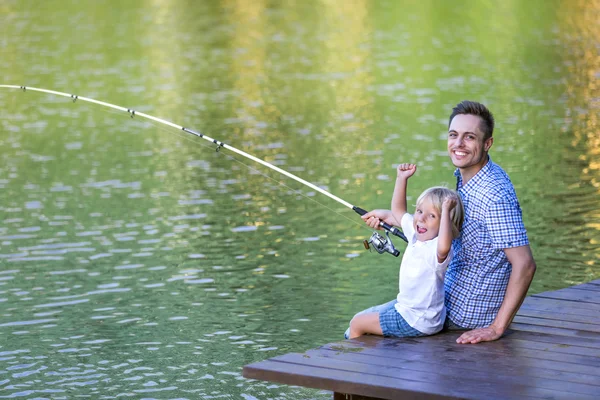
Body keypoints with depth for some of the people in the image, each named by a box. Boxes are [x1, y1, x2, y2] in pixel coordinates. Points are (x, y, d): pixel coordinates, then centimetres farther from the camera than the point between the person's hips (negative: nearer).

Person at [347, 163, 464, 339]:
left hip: (417, 322, -9)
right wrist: (402, 179, 6)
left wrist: (445, 211, -50)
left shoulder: (437, 249, -29)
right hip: (405, 306, 9)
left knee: (357, 324, 3)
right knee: (360, 317, 24)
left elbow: (444, 247, -56)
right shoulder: (416, 233, -1)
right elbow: (397, 211, 17)